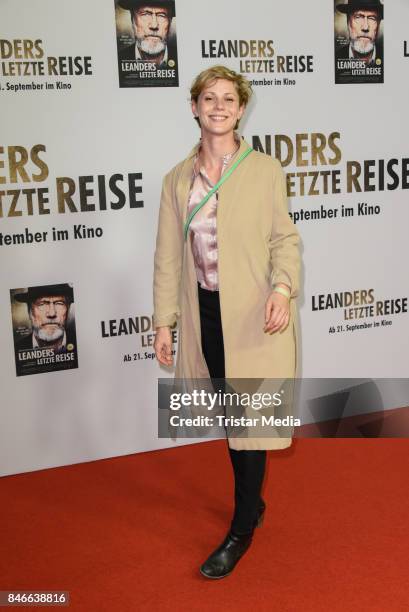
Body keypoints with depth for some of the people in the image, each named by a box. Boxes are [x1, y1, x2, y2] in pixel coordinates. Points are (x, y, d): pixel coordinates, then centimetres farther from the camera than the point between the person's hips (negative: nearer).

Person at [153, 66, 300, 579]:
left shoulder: (265, 170, -2)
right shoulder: (177, 179, 5)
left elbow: (284, 238, -1)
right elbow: (167, 255, 5)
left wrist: (282, 289, -19)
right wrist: (164, 321, 3)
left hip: (254, 312, -3)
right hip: (205, 311, 4)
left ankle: (241, 529, 14)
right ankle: (252, 501, 36)